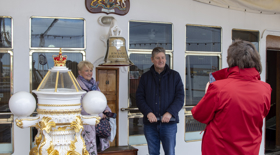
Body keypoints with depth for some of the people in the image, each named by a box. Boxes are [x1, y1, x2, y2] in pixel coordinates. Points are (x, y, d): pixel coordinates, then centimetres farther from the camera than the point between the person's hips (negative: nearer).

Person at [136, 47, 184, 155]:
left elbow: (180, 97, 0)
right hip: (150, 123, 2)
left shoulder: (174, 76, 6)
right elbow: (139, 97, 4)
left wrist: (170, 113, -15)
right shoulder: (145, 77, 10)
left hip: (169, 123, -1)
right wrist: (148, 112, -13)